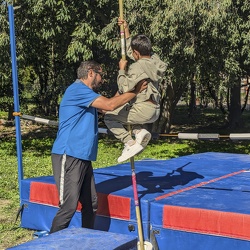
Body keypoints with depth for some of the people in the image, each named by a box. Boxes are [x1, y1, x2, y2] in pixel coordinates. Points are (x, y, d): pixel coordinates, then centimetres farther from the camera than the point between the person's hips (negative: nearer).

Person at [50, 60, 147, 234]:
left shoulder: (86, 93, 23)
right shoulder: (77, 89, -11)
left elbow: (106, 105, 18)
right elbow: (109, 105, -18)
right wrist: (136, 91, -8)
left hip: (83, 157, 10)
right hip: (69, 156, -10)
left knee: (91, 204, 11)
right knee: (69, 206, -11)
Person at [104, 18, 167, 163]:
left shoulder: (138, 67, -16)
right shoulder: (155, 60, 10)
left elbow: (125, 88, -18)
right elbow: (131, 52, 24)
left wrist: (122, 70, -5)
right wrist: (126, 30, 24)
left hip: (143, 109, -9)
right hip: (155, 111, 9)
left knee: (110, 117, 3)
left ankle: (130, 143, -9)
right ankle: (141, 131, 5)